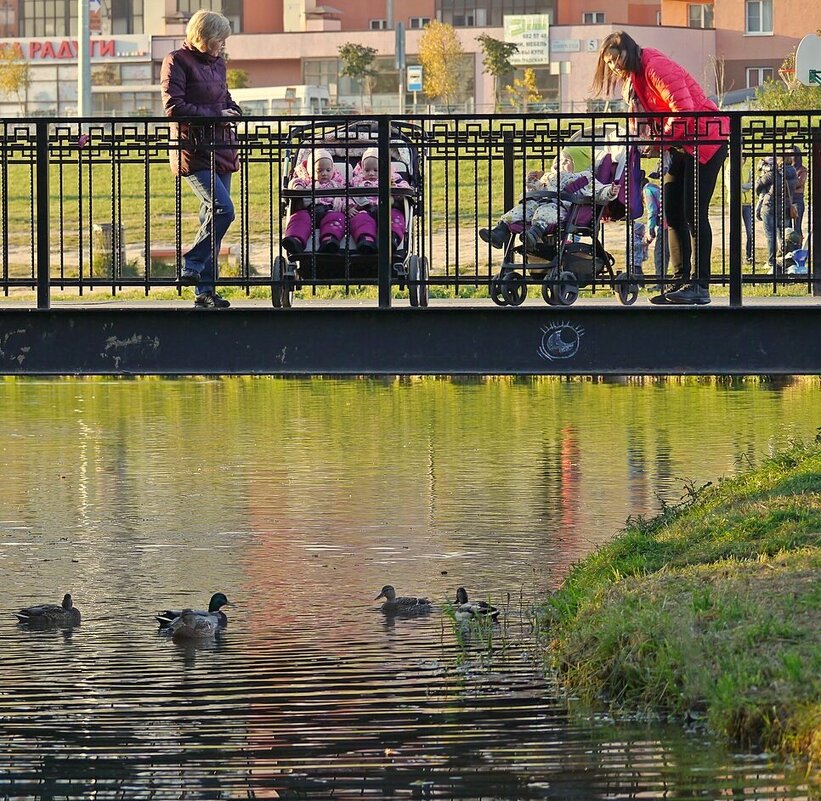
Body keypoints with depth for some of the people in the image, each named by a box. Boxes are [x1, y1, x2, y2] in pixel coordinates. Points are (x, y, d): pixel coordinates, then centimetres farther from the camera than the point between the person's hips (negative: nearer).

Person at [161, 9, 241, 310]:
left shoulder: (217, 63, 18)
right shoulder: (177, 61, -6)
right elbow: (174, 107, -13)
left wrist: (231, 111, 5)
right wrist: (215, 114, -13)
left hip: (220, 150, 8)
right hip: (194, 151, -8)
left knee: (212, 217, 6)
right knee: (223, 209, -21)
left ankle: (205, 289, 8)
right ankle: (191, 268, -10)